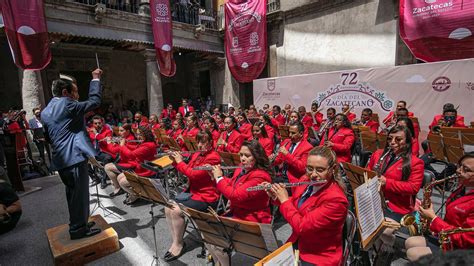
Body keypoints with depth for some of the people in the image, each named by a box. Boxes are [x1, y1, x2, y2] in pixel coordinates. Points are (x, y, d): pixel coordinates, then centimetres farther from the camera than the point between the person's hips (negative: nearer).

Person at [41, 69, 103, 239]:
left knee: (72, 193, 19)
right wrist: (95, 79, 2)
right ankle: (79, 229, 10)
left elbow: (48, 137, 20)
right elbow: (94, 102, -7)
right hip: (74, 156, -9)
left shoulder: (45, 112, 15)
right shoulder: (67, 104, -11)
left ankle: (77, 224, 32)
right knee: (79, 193, 0)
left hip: (60, 159, 9)